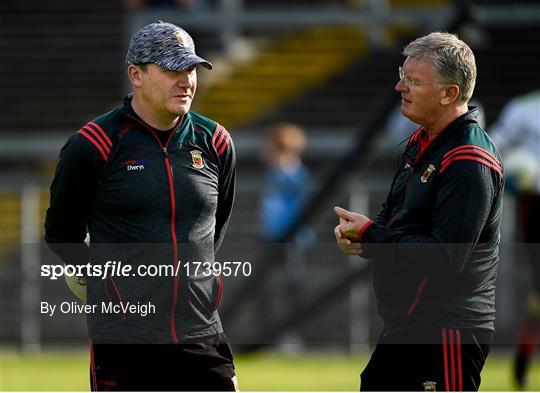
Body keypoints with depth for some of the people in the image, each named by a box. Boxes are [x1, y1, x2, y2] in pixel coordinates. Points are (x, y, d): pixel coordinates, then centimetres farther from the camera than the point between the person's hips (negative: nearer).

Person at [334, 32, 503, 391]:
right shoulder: (420, 143, 14)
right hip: (404, 327, 11)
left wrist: (368, 236, -16)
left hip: (447, 334, -11)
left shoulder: (469, 162, -19)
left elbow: (446, 257, -25)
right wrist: (354, 232, 1)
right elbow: (396, 216, 25)